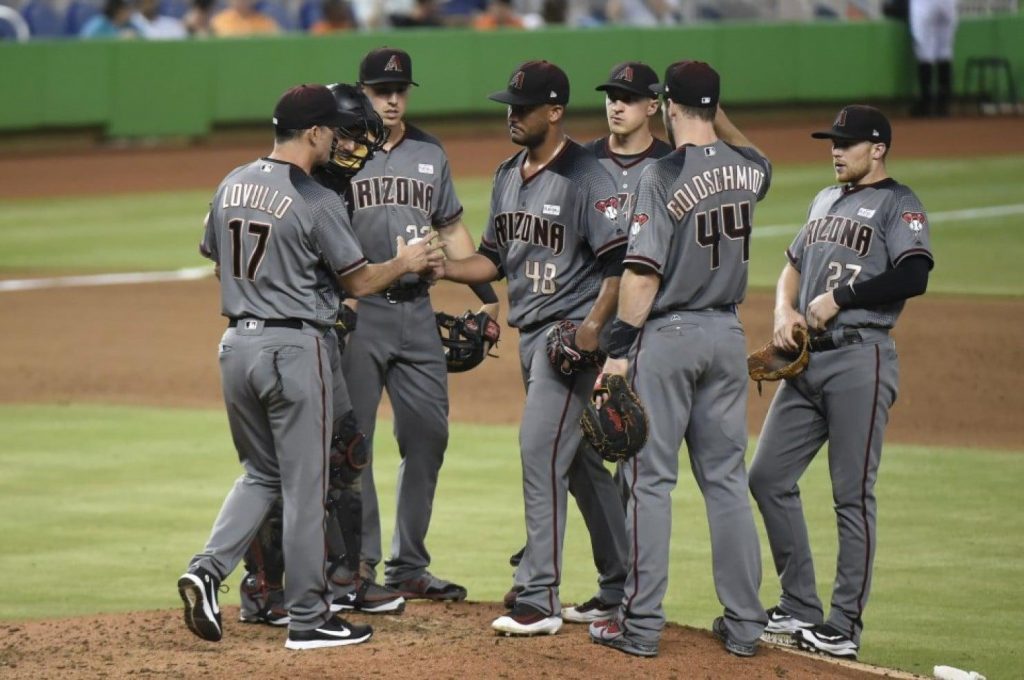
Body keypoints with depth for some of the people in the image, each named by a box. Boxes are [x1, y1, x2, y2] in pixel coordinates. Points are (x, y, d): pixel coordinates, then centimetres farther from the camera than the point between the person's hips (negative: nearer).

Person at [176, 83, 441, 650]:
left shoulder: (231, 186, 6)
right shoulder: (316, 202, -14)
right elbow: (359, 281, -7)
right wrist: (404, 263, 11)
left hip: (236, 344, 6)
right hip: (293, 348, -6)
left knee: (261, 474, 19)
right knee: (304, 485, 3)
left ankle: (207, 570, 0)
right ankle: (307, 619, 8)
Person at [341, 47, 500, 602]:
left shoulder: (429, 154, 15)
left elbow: (451, 230, 20)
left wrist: (486, 294, 12)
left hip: (417, 310, 5)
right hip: (358, 310, -5)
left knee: (428, 436, 5)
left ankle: (408, 568, 13)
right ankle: (358, 566, 2)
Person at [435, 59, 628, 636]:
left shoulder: (586, 176, -13)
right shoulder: (509, 176, 13)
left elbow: (619, 261, -16)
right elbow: (495, 259, 18)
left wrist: (593, 328, -24)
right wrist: (438, 266, 1)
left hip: (571, 331, -9)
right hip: (529, 332, 9)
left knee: (540, 453, -13)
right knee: (576, 459, 14)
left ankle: (540, 600, -11)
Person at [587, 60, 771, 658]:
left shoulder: (665, 176, -15)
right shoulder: (751, 170, 3)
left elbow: (644, 273, -17)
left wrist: (619, 347, -13)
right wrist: (715, 116, 26)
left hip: (668, 336, -5)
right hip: (728, 334, 5)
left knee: (651, 478, 0)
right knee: (727, 479, 10)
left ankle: (641, 624, -1)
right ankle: (745, 624, 10)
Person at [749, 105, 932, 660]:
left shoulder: (898, 204, -4)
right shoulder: (826, 200, 20)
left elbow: (913, 277, -18)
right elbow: (793, 264, 26)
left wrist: (840, 296, -14)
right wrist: (784, 311, 6)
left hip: (860, 360, -8)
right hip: (807, 361, 9)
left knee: (853, 495, -6)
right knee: (768, 477, 7)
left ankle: (844, 625, -2)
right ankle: (800, 607, 16)